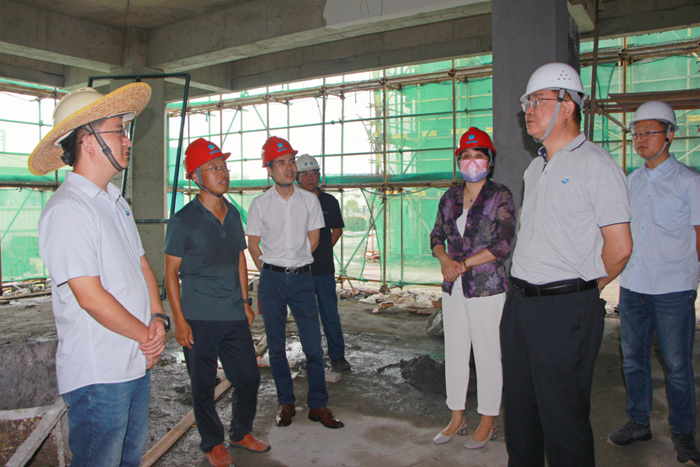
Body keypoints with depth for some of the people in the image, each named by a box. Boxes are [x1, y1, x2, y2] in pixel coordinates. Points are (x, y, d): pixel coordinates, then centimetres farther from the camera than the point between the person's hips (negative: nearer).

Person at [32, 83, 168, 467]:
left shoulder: (115, 201, 11)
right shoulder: (66, 209, -18)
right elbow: (91, 297, -22)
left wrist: (158, 318, -2)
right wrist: (147, 336, -10)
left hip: (138, 364, 9)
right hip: (98, 375, -8)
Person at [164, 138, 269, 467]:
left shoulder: (233, 214, 8)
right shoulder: (183, 221, -9)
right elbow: (171, 271, -7)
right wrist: (179, 320, -11)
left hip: (235, 316, 5)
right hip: (199, 319, -5)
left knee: (249, 378, 12)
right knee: (204, 386, 8)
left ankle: (241, 433, 36)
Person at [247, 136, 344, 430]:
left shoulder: (309, 200, 3)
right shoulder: (260, 204, 0)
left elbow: (313, 240, 10)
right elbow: (253, 245, 7)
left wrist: (294, 263, 9)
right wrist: (270, 273, 9)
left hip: (302, 277, 0)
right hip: (271, 279, 0)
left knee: (313, 345, -1)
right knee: (276, 346, 8)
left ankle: (318, 405, 13)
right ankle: (286, 403, 23)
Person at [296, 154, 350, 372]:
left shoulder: (330, 202, 4)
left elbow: (337, 229, 15)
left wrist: (323, 251, 10)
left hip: (324, 269, 1)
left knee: (330, 314, 2)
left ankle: (337, 355, 14)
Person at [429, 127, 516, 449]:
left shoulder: (500, 196, -4)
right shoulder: (450, 197, 10)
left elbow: (504, 244, -12)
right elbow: (437, 236, 12)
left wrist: (464, 264, -14)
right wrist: (445, 260, -9)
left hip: (487, 288, -5)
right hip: (453, 289, 5)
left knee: (487, 355, 4)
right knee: (454, 353, 12)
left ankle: (487, 423, 22)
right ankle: (457, 419, 28)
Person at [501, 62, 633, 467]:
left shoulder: (596, 165, -10)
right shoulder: (535, 168, 15)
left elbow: (619, 247, -13)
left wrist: (586, 290, 0)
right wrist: (525, 289, 16)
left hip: (566, 310, -8)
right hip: (520, 301, 8)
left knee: (562, 415, 3)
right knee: (519, 408, 17)